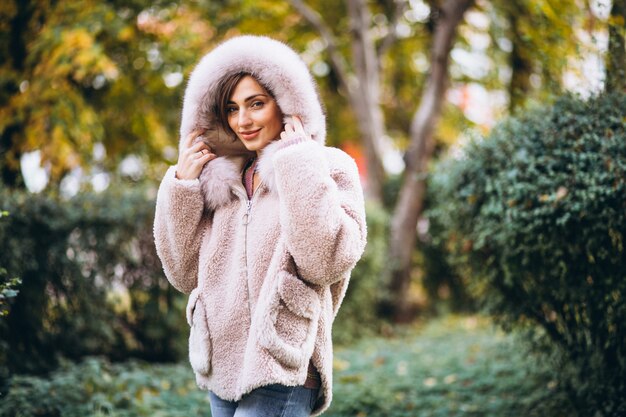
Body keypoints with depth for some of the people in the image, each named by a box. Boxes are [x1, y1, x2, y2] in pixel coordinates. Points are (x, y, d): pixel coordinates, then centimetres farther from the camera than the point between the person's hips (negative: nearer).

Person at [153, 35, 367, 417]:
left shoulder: (330, 169, -1)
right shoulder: (221, 179, 13)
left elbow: (327, 262, -17)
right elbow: (185, 274, 10)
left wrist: (299, 164, -13)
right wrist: (182, 185, 3)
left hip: (282, 375, -6)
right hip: (222, 371, 6)